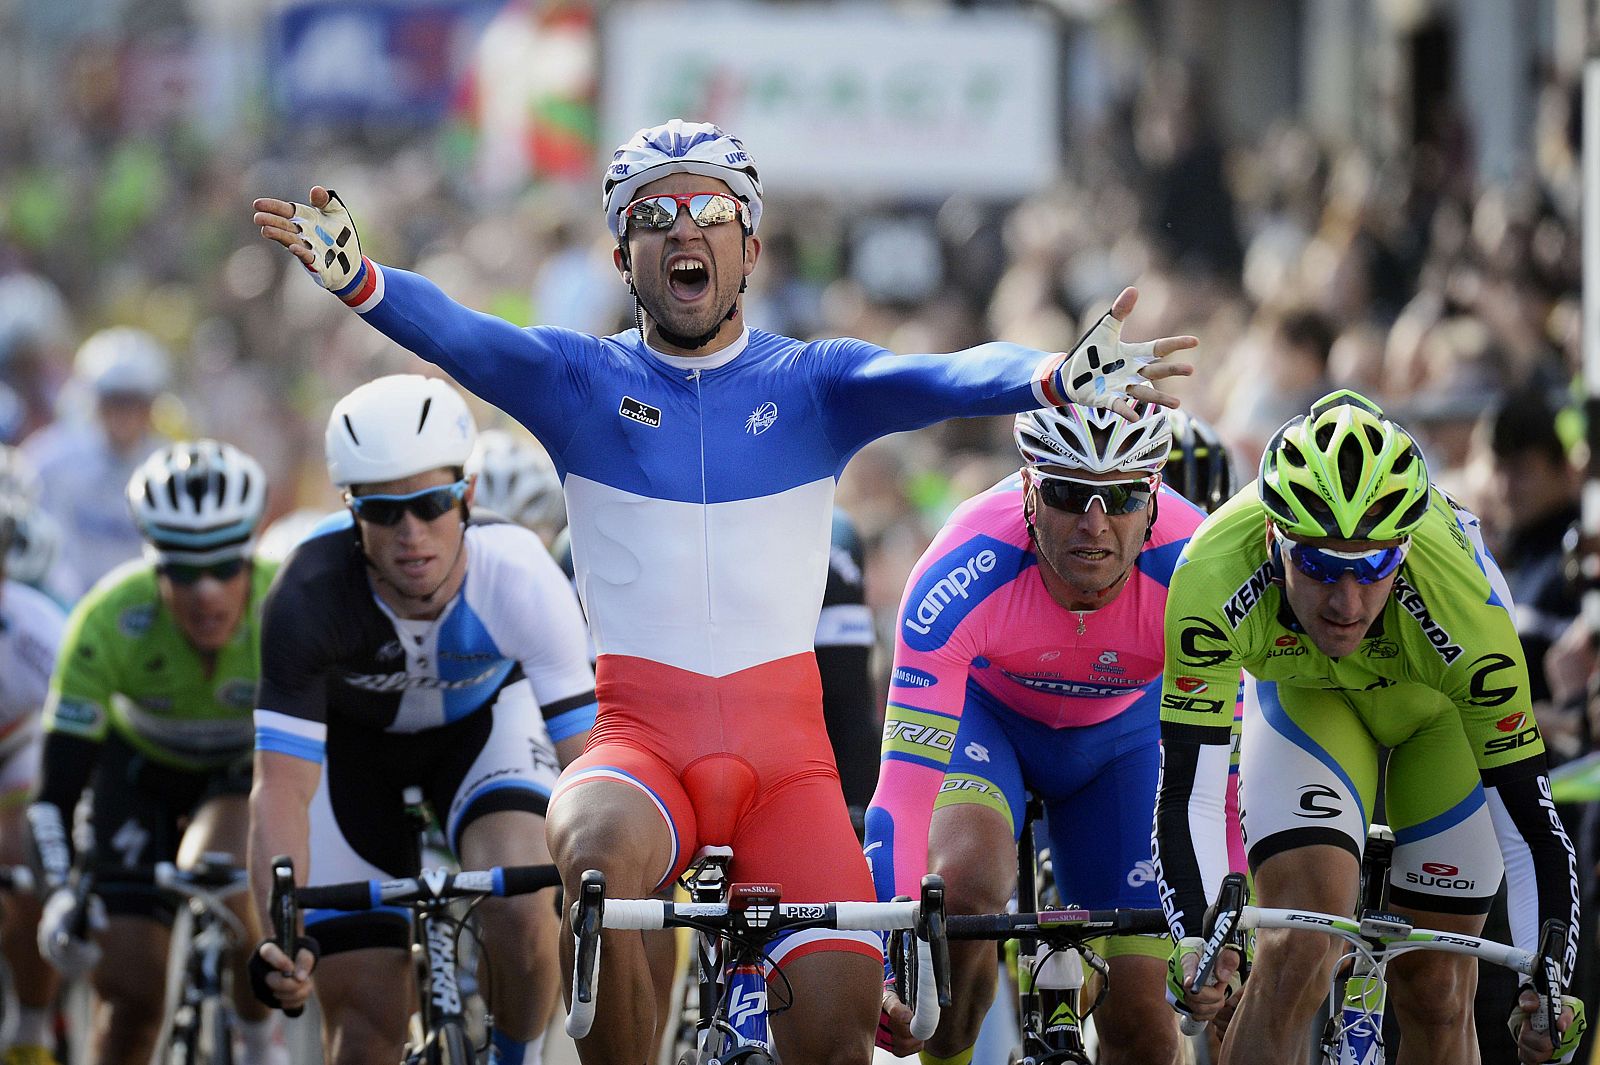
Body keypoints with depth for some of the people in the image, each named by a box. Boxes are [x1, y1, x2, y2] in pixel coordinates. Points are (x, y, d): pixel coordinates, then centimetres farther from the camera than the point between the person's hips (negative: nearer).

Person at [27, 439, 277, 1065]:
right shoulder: (110, 620, -33)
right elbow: (59, 780, -29)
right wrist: (60, 893, -41)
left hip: (259, 763, -1)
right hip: (144, 765, 1)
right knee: (131, 986, -7)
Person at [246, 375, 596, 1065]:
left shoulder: (521, 579, -35)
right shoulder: (309, 598, -36)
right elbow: (282, 786, -37)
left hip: (484, 717, 0)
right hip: (349, 740, 0)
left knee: (522, 909, -29)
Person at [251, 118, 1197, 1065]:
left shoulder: (815, 383, 7)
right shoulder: (581, 381, 6)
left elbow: (942, 379, -11)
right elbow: (461, 337, -12)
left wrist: (1055, 379, -33)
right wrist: (356, 277, -33)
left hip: (784, 751, 1)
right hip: (644, 737, -1)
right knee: (596, 855, -35)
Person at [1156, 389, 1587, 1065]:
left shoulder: (1463, 600, -42)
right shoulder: (1213, 577, -41)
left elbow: (1532, 825, -36)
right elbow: (1186, 794, -37)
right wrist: (1193, 941, -53)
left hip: (1442, 706, 0)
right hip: (1304, 696, 0)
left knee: (1433, 990, 2)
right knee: (1300, 951, -21)